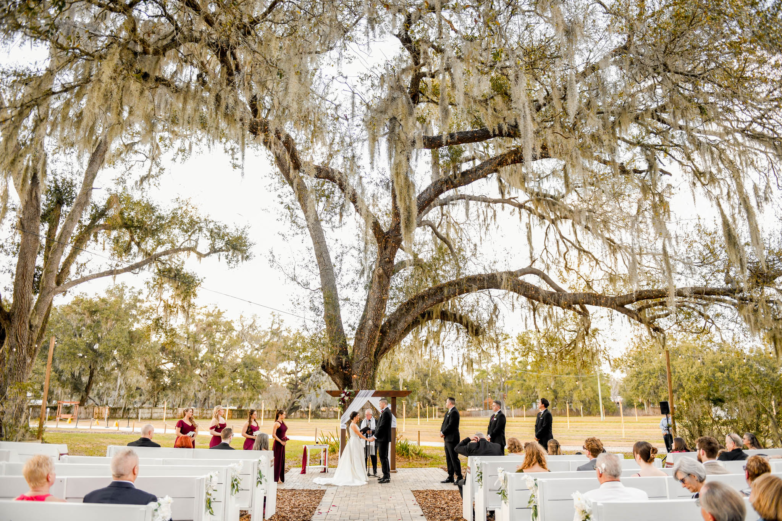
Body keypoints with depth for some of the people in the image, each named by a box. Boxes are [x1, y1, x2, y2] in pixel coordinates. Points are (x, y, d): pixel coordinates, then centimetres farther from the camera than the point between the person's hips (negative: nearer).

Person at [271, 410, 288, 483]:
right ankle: (275, 479, 6)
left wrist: (285, 439, 6)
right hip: (277, 444, -8)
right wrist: (281, 441, -18)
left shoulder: (283, 423, 11)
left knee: (282, 461, 12)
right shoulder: (276, 423, -15)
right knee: (277, 461, -2)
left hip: (282, 444, 8)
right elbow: (273, 435, -20)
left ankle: (280, 478, 20)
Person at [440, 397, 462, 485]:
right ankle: (450, 477, 19)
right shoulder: (448, 412, 17)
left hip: (452, 439, -10)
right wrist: (442, 432, 0)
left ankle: (459, 477, 0)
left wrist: (443, 433, -12)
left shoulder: (454, 412, -15)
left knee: (454, 459, -6)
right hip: (447, 439, 10)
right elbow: (444, 423, 16)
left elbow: (451, 425, -21)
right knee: (449, 459, 13)